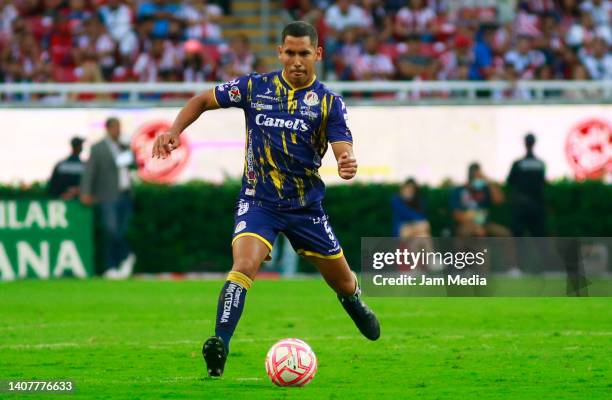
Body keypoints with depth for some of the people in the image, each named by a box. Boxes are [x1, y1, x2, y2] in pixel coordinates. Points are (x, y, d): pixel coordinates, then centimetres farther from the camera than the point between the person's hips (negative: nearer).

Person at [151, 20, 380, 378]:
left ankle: (355, 302, 52)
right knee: (244, 265, -28)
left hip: (306, 204, 2)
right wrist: (175, 131, -10)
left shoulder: (329, 102, -5)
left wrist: (348, 164, -41)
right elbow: (203, 101, 7)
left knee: (342, 281, 15)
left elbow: (343, 149, -16)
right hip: (259, 200, -1)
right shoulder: (256, 87, -3)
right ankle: (219, 347, -32)